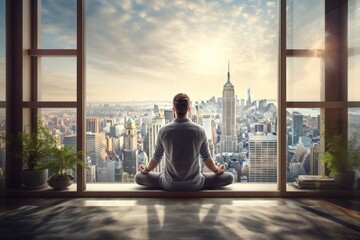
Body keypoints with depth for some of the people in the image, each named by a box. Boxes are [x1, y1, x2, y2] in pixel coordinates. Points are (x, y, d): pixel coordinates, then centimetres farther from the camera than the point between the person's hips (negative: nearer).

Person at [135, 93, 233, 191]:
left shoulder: (163, 131, -13)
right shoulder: (200, 131, -13)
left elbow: (156, 158, -1)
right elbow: (206, 158, -2)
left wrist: (146, 170, 21)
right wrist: (217, 170, 19)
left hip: (170, 184, 1)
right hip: (194, 184, 0)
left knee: (139, 177, 21)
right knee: (229, 177, 16)